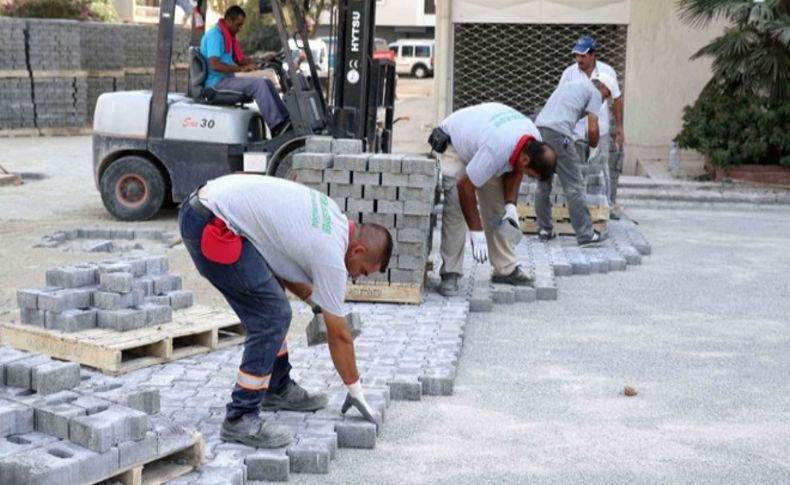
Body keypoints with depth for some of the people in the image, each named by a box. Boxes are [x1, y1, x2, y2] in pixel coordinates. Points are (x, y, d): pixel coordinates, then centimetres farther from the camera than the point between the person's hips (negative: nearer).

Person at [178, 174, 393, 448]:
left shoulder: (331, 218, 14)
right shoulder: (331, 255, -11)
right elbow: (338, 336, -2)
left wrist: (316, 301, 21)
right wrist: (356, 391, 10)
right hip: (212, 227, -11)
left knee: (269, 304, 19)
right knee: (271, 316, -11)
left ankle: (278, 390, 31)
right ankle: (239, 420, -6)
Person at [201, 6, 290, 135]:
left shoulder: (229, 36, 17)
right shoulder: (214, 35, -15)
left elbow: (240, 60, 20)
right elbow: (215, 65, -26)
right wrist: (241, 69, -30)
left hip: (227, 79, 10)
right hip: (217, 82, -10)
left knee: (267, 83, 2)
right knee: (259, 83, -24)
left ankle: (284, 118, -5)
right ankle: (276, 126, -27)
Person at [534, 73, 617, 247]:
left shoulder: (567, 85, 32)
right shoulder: (594, 92, 9)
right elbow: (592, 129, -1)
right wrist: (594, 148, 18)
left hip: (538, 129, 7)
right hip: (558, 134, -7)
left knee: (543, 185, 17)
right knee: (574, 186, -2)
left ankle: (544, 230, 21)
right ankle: (585, 234, 1)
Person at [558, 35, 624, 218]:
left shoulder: (607, 71, -3)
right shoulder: (569, 73, -6)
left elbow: (616, 99, 6)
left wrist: (619, 126, 5)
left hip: (600, 128, 1)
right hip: (575, 129, -1)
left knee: (603, 167, 7)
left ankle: (607, 206, 17)